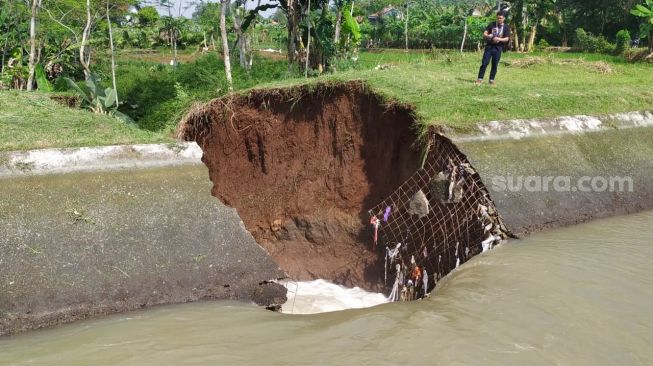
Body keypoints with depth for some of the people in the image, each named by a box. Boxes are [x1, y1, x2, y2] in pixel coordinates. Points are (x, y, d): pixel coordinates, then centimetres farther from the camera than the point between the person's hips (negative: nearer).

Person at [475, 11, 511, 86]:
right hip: (489, 46, 0)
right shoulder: (492, 24, 5)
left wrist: (498, 39, -21)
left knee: (495, 65, 4)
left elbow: (507, 39, -3)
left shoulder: (506, 27, 2)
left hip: (498, 48, 0)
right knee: (484, 63, -4)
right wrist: (487, 36, -20)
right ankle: (480, 79, 2)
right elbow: (484, 34, 3)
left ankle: (491, 80, 14)